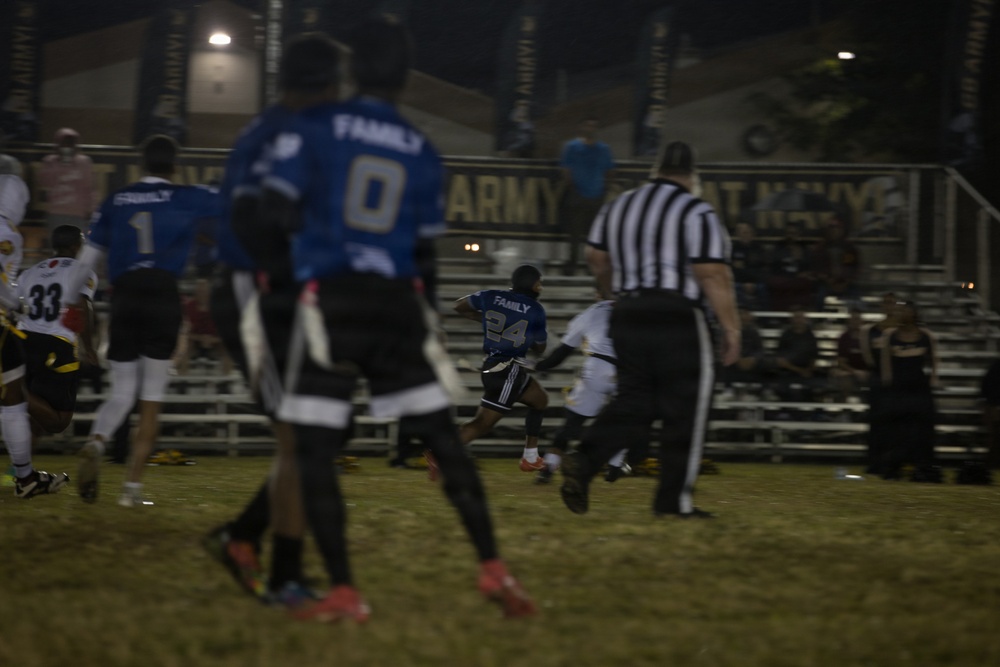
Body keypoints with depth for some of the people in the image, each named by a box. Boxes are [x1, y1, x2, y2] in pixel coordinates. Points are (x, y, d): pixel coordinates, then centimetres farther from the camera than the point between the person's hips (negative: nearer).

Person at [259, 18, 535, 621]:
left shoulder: (312, 128, 1)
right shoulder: (423, 155, 12)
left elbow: (276, 214, -8)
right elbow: (426, 257, 15)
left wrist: (260, 264, 12)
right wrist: (427, 331, 24)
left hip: (331, 303, -3)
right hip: (399, 309, 3)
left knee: (316, 451, 3)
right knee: (445, 441, 10)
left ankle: (344, 593, -2)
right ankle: (492, 567, 4)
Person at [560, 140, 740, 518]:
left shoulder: (618, 207, 12)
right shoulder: (696, 214, -7)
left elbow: (597, 260, 20)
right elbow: (712, 276, -14)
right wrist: (731, 330, -9)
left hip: (627, 317, 6)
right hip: (677, 320, -6)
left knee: (633, 400, 12)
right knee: (685, 411, 4)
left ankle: (584, 460, -10)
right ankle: (674, 500, 5)